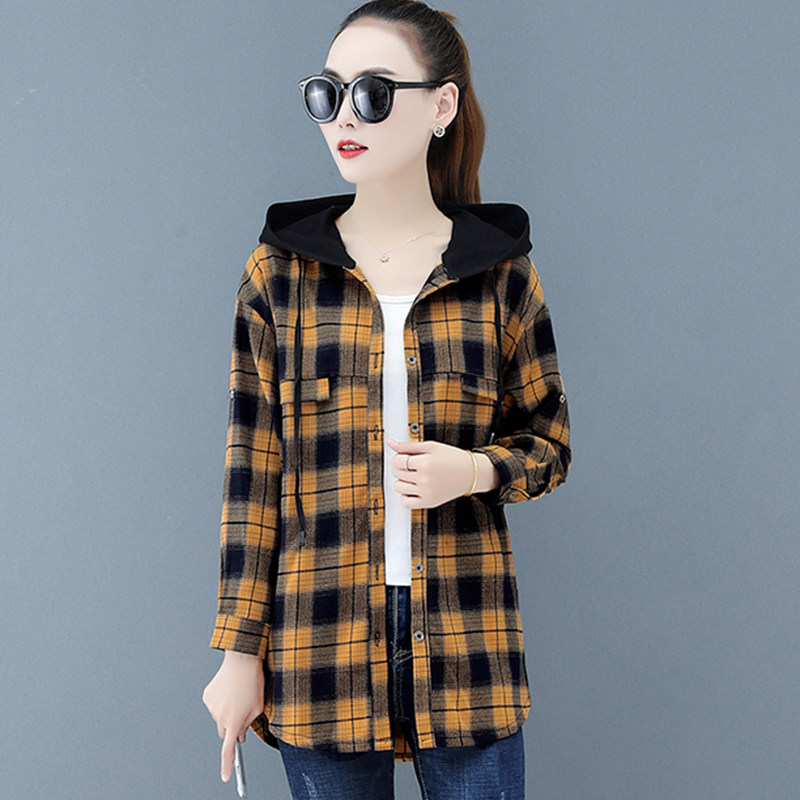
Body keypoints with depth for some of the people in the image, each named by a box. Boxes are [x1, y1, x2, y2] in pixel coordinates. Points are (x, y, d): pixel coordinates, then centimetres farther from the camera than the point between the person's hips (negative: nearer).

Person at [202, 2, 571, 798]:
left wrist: (475, 470, -14)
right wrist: (240, 650, 1)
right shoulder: (279, 271, 1)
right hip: (320, 644, 0)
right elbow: (253, 468, 2)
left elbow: (549, 444, 9)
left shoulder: (499, 268, 2)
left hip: (464, 642, 0)